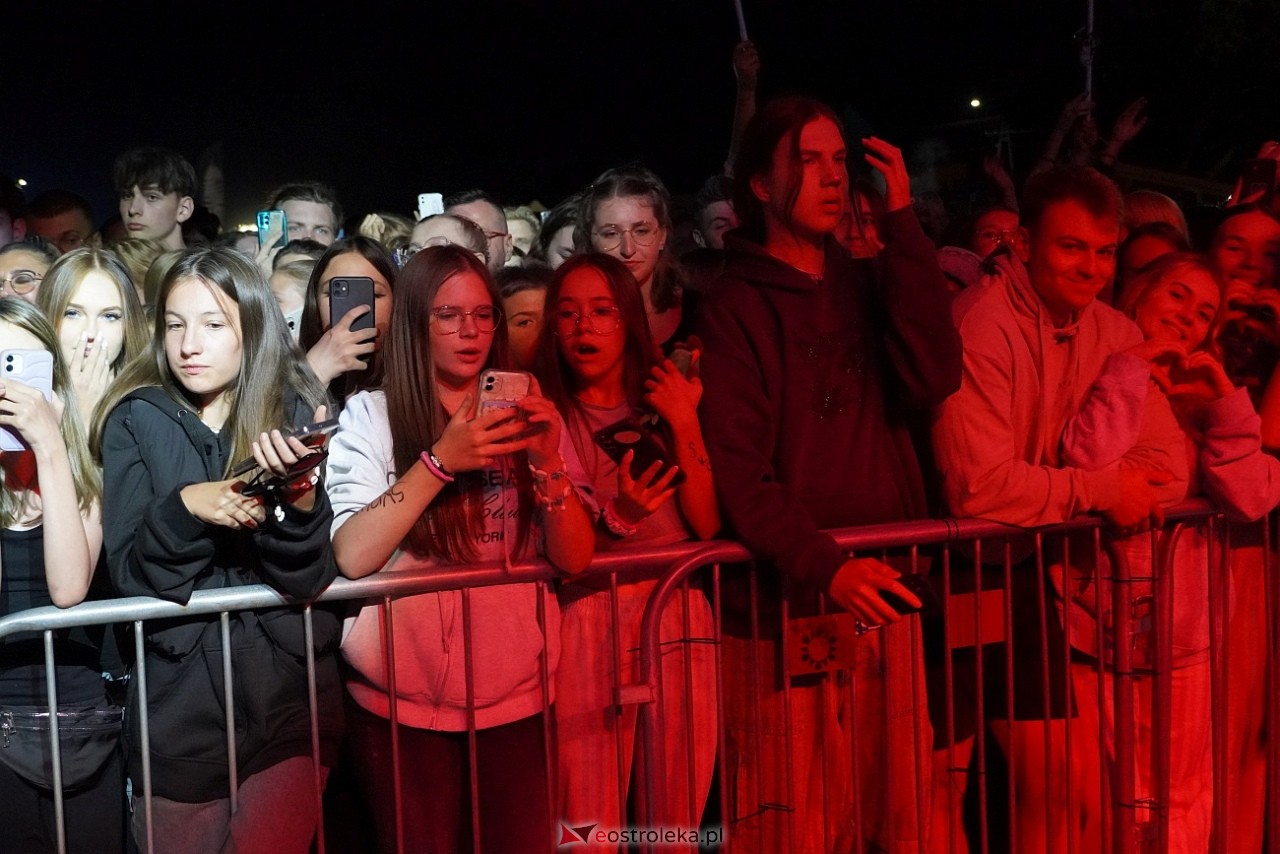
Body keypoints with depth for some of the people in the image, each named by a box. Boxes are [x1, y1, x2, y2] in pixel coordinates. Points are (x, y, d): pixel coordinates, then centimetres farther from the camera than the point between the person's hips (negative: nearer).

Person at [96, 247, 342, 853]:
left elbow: (308, 576, -10)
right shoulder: (137, 419, -3)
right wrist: (184, 507, -25)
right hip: (178, 706, 1)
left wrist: (297, 491, -28)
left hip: (288, 696, -1)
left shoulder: (294, 412, -4)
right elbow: (129, 571, -7)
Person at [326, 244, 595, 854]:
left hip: (515, 697, 3)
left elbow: (574, 557, -2)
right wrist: (441, 461, -24)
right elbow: (352, 558, -17)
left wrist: (547, 461, -18)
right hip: (403, 699, -2)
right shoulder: (370, 416, -6)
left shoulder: (525, 416, 5)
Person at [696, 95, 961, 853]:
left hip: (881, 592, 4)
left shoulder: (868, 284, 12)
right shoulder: (736, 308, -2)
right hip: (788, 601, -4)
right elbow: (738, 471, -10)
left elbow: (932, 380, -7)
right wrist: (824, 564, -23)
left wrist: (903, 226, -6)